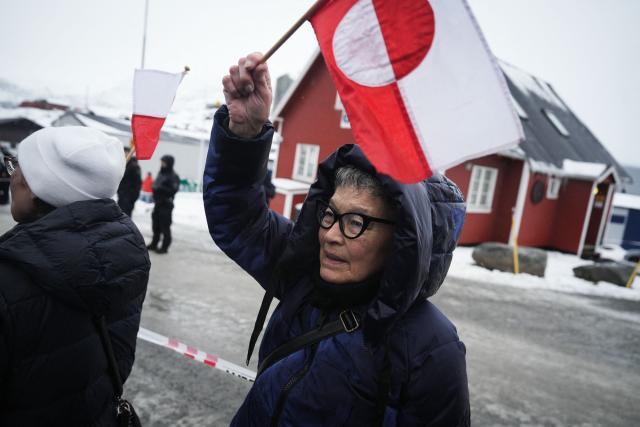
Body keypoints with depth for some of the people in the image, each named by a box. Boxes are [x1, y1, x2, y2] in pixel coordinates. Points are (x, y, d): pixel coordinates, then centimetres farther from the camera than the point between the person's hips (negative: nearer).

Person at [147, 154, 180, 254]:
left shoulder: (174, 177, -11)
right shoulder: (160, 174, 13)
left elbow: (173, 190, -20)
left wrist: (161, 188, -26)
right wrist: (155, 188, 6)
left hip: (166, 205, -8)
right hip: (158, 203, 8)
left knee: (165, 227, -5)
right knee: (156, 225, 16)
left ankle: (164, 247, 4)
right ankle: (154, 244, 28)